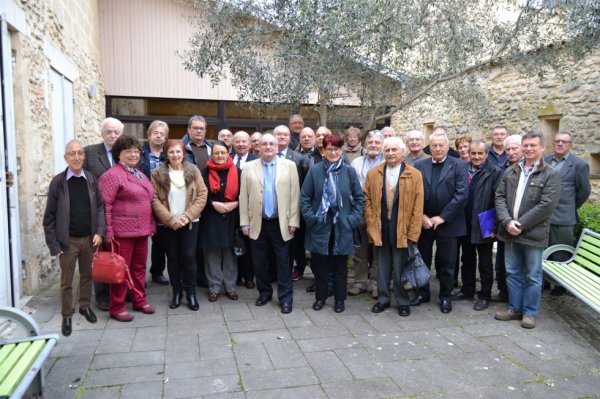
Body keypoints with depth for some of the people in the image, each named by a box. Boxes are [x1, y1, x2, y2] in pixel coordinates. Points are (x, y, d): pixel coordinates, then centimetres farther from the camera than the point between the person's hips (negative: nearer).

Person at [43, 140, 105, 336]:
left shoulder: (92, 180, -1)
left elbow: (100, 206, 4)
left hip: (89, 238, 3)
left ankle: (85, 306, 35)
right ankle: (66, 316, 22)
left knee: (87, 275, 16)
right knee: (66, 281, 8)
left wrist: (99, 231, -8)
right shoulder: (58, 182, -8)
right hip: (67, 240, -2)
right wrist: (53, 244, -8)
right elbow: (50, 216, -6)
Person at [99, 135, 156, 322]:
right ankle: (117, 307, 13)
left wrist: (151, 225, 16)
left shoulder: (140, 175, 16)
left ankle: (139, 300, 28)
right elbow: (105, 205, -14)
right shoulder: (112, 175, -9)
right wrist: (107, 232, -18)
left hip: (142, 230, 8)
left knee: (139, 267, 15)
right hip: (123, 231, -8)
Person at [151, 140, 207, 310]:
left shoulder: (193, 171, 1)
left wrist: (187, 216, -12)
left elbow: (202, 195, -3)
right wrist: (170, 219, -15)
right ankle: (176, 292, 22)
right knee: (173, 258, 8)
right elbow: (154, 199, -7)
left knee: (189, 257, 1)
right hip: (167, 224, 0)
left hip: (190, 223, 0)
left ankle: (191, 293, 15)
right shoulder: (158, 174, -2)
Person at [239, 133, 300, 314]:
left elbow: (294, 195, -1)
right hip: (257, 223, 2)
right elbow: (243, 197, 3)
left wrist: (293, 221, -6)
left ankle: (285, 298, 14)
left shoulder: (289, 166, 1)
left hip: (281, 223, -1)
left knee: (283, 262, 4)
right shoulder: (249, 167, 4)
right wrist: (244, 223, -1)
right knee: (259, 262, 11)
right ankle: (264, 293, 28)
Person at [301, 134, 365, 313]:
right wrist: (311, 217, -7)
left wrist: (354, 218, -4)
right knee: (320, 264, 9)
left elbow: (359, 197, 4)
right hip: (320, 225, 0)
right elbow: (305, 197, 1)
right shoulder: (314, 171, -2)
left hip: (342, 227, 0)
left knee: (340, 265, 11)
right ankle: (320, 297, 26)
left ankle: (340, 299, 25)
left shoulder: (349, 171, 0)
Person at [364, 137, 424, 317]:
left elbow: (417, 207, -4)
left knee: (400, 268, 5)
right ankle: (383, 298, 27)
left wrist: (413, 234, -8)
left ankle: (403, 301, 22)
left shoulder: (415, 175, -3)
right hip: (380, 230, 2)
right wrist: (372, 226, -1)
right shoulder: (373, 173, 4)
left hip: (403, 231, -2)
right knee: (383, 268, 13)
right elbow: (367, 202, 6)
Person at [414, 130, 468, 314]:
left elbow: (461, 194, -11)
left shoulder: (458, 165, -2)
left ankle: (446, 296, 24)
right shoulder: (419, 165, 5)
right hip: (423, 221, 2)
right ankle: (423, 292, 29)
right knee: (422, 259, 12)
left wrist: (442, 217, -14)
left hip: (448, 222, -2)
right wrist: (421, 216, -9)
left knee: (446, 262, 8)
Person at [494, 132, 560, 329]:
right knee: (512, 273, 14)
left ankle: (530, 313, 20)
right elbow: (500, 197, 3)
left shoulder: (551, 175, -5)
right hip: (510, 231, 4)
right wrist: (507, 221, -12)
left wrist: (521, 224, -15)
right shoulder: (510, 172, 9)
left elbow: (547, 205, -13)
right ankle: (514, 308, 27)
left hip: (533, 233, -4)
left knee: (532, 276, 6)